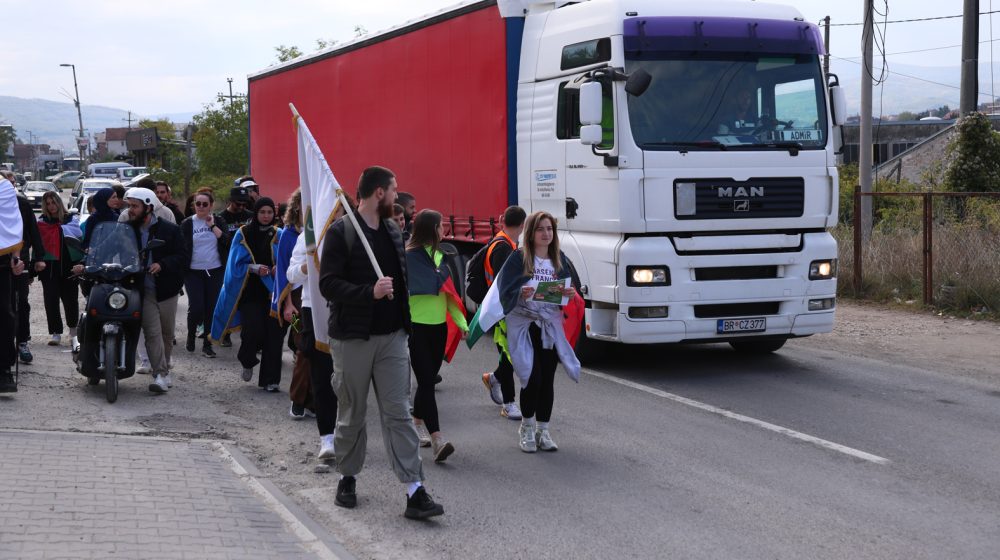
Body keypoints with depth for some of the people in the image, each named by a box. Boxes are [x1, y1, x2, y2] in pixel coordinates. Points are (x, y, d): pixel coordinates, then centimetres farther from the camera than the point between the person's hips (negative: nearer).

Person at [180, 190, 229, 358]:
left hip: (215, 272, 2)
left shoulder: (218, 221, 7)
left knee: (212, 308, 2)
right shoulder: (187, 224, 3)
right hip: (193, 272, -1)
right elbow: (181, 248, 2)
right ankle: (191, 336, 16)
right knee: (196, 307, -10)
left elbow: (227, 242, -8)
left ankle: (207, 344, 11)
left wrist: (212, 226, -11)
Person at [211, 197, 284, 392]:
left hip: (271, 291, 2)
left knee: (273, 333, -5)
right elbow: (237, 264, 1)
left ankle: (269, 379, 4)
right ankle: (248, 362, 18)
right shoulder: (243, 234, 3)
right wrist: (255, 268, -14)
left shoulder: (277, 235, 8)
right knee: (253, 330, -14)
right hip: (250, 291, -2)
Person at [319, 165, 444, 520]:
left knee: (399, 413, -1)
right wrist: (370, 292, -26)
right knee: (351, 414, 8)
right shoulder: (341, 232, -9)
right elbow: (328, 284, -15)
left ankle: (414, 491, -5)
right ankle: (347, 479, 26)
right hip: (353, 339, -5)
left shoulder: (393, 231, 13)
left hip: (392, 336, 5)